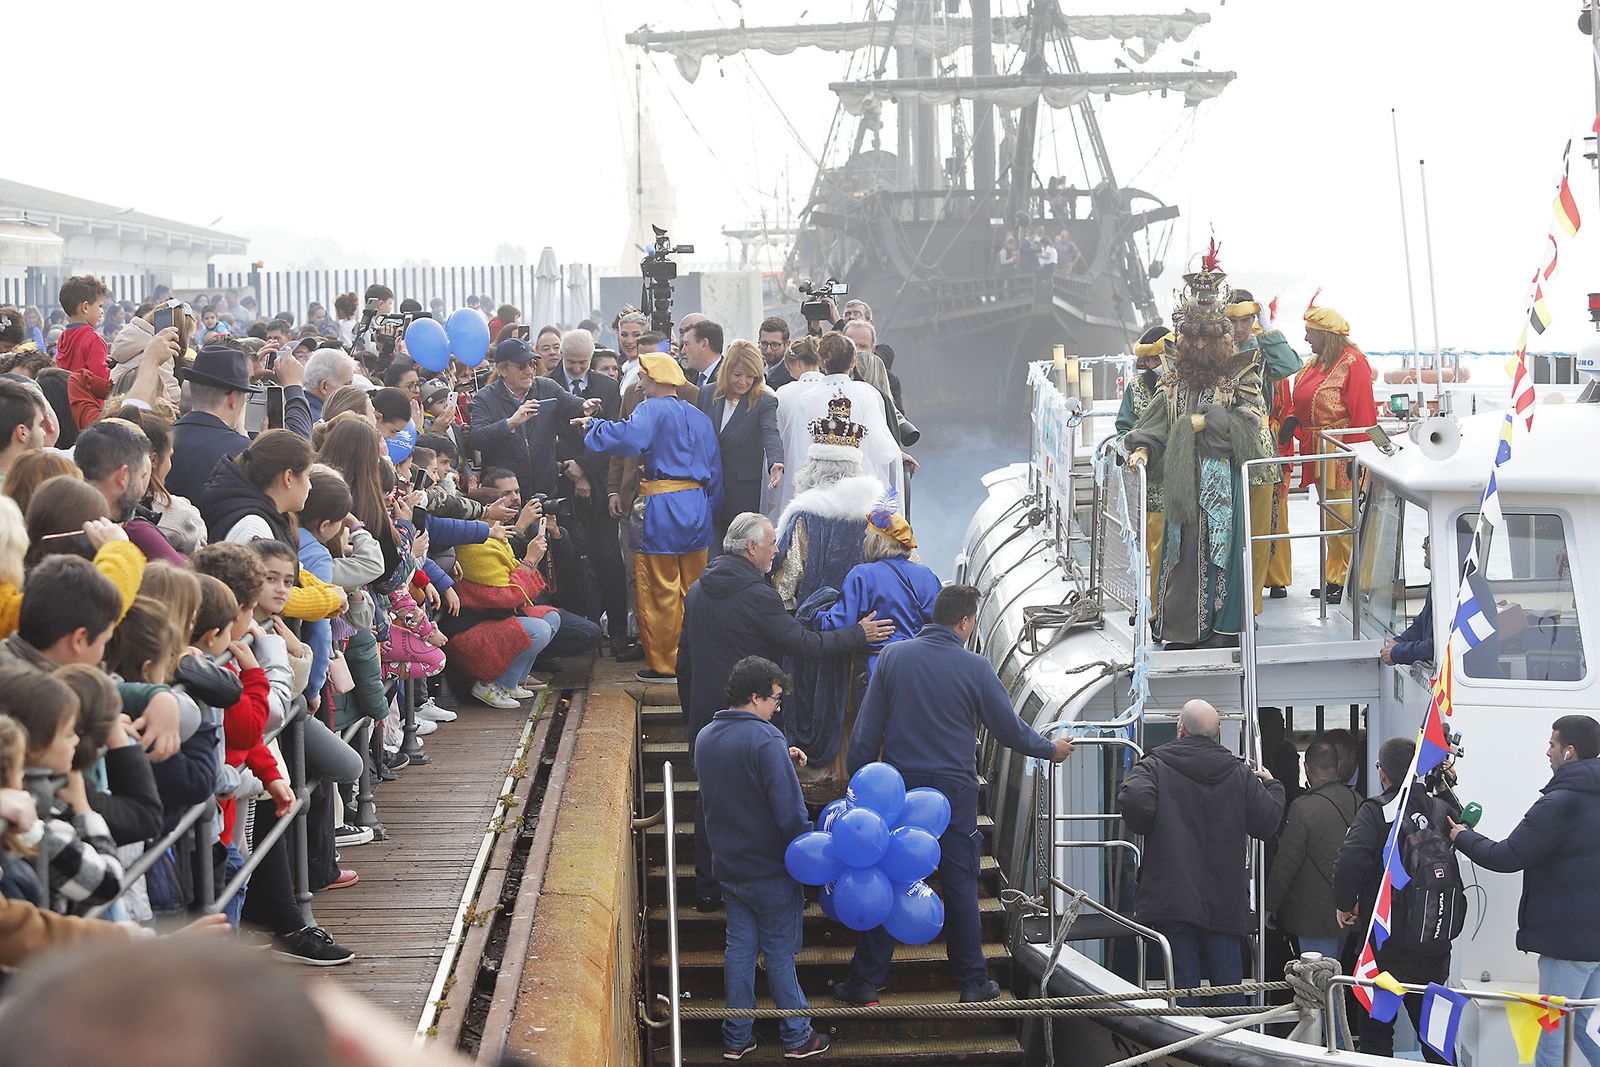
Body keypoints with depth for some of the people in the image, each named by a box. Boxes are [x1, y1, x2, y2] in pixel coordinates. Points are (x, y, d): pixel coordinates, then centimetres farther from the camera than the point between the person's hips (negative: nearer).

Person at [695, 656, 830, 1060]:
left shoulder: (705, 738, 4)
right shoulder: (765, 740, -22)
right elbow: (790, 811, -24)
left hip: (728, 867, 6)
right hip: (771, 870, -6)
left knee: (740, 948, 14)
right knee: (779, 952, 5)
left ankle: (736, 1037, 18)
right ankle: (797, 1037, 16)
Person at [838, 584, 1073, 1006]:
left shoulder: (892, 656, 0)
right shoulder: (974, 667, -6)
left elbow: (866, 731, 1)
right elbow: (1008, 728, 2)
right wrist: (1051, 749, 19)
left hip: (898, 788, 2)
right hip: (954, 790, -1)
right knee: (961, 884, 7)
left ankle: (865, 982, 6)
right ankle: (973, 981, 11)